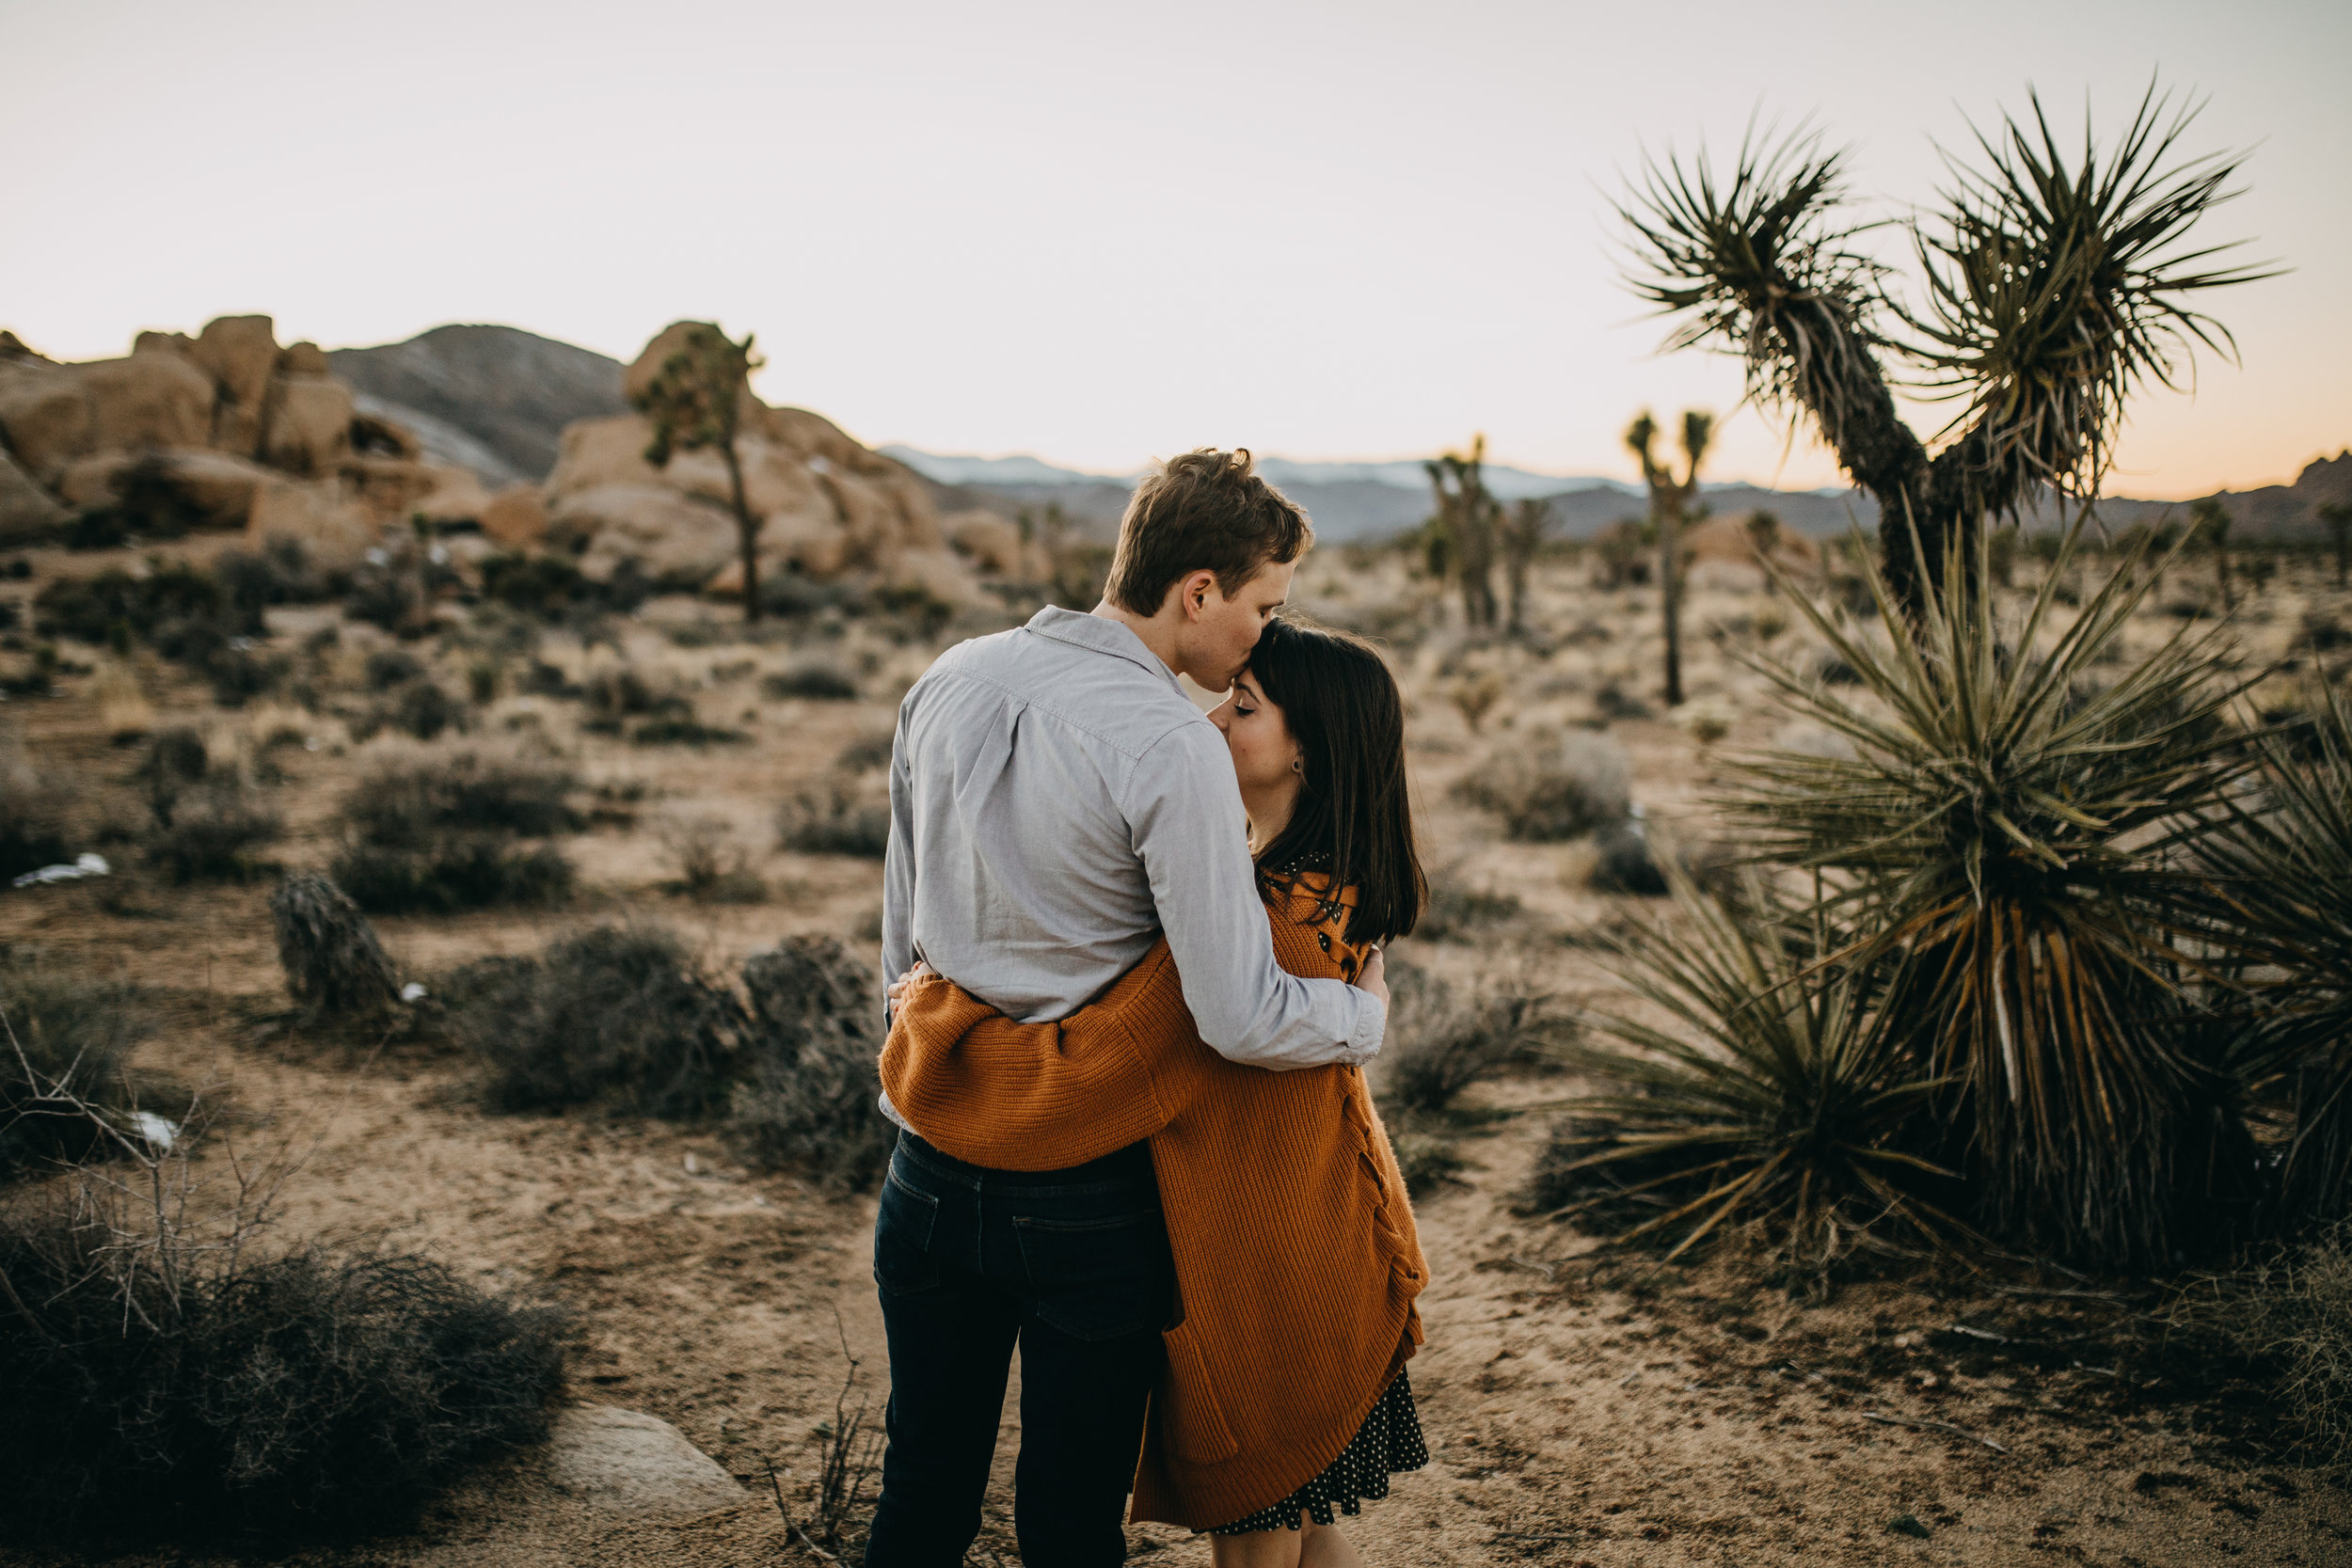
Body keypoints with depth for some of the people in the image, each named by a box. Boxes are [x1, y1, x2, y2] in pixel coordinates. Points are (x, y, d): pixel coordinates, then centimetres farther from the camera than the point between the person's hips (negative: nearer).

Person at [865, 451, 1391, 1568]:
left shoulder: (950, 680, 2)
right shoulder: (1171, 748, -20)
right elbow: (1241, 1022, -21)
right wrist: (1366, 1012, -2)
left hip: (930, 1170, 6)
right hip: (1085, 1201, -6)